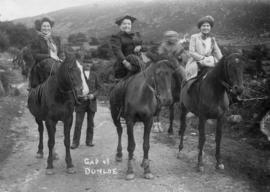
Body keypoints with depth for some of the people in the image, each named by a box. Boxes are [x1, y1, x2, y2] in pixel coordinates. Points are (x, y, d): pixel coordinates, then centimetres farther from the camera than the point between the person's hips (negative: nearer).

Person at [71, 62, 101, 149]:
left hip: (92, 102, 3)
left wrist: (93, 95, -10)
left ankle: (89, 141, 20)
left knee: (90, 122, 8)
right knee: (78, 122, -3)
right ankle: (75, 142, 6)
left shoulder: (94, 75, 6)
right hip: (81, 101, -3)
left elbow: (98, 87, 8)